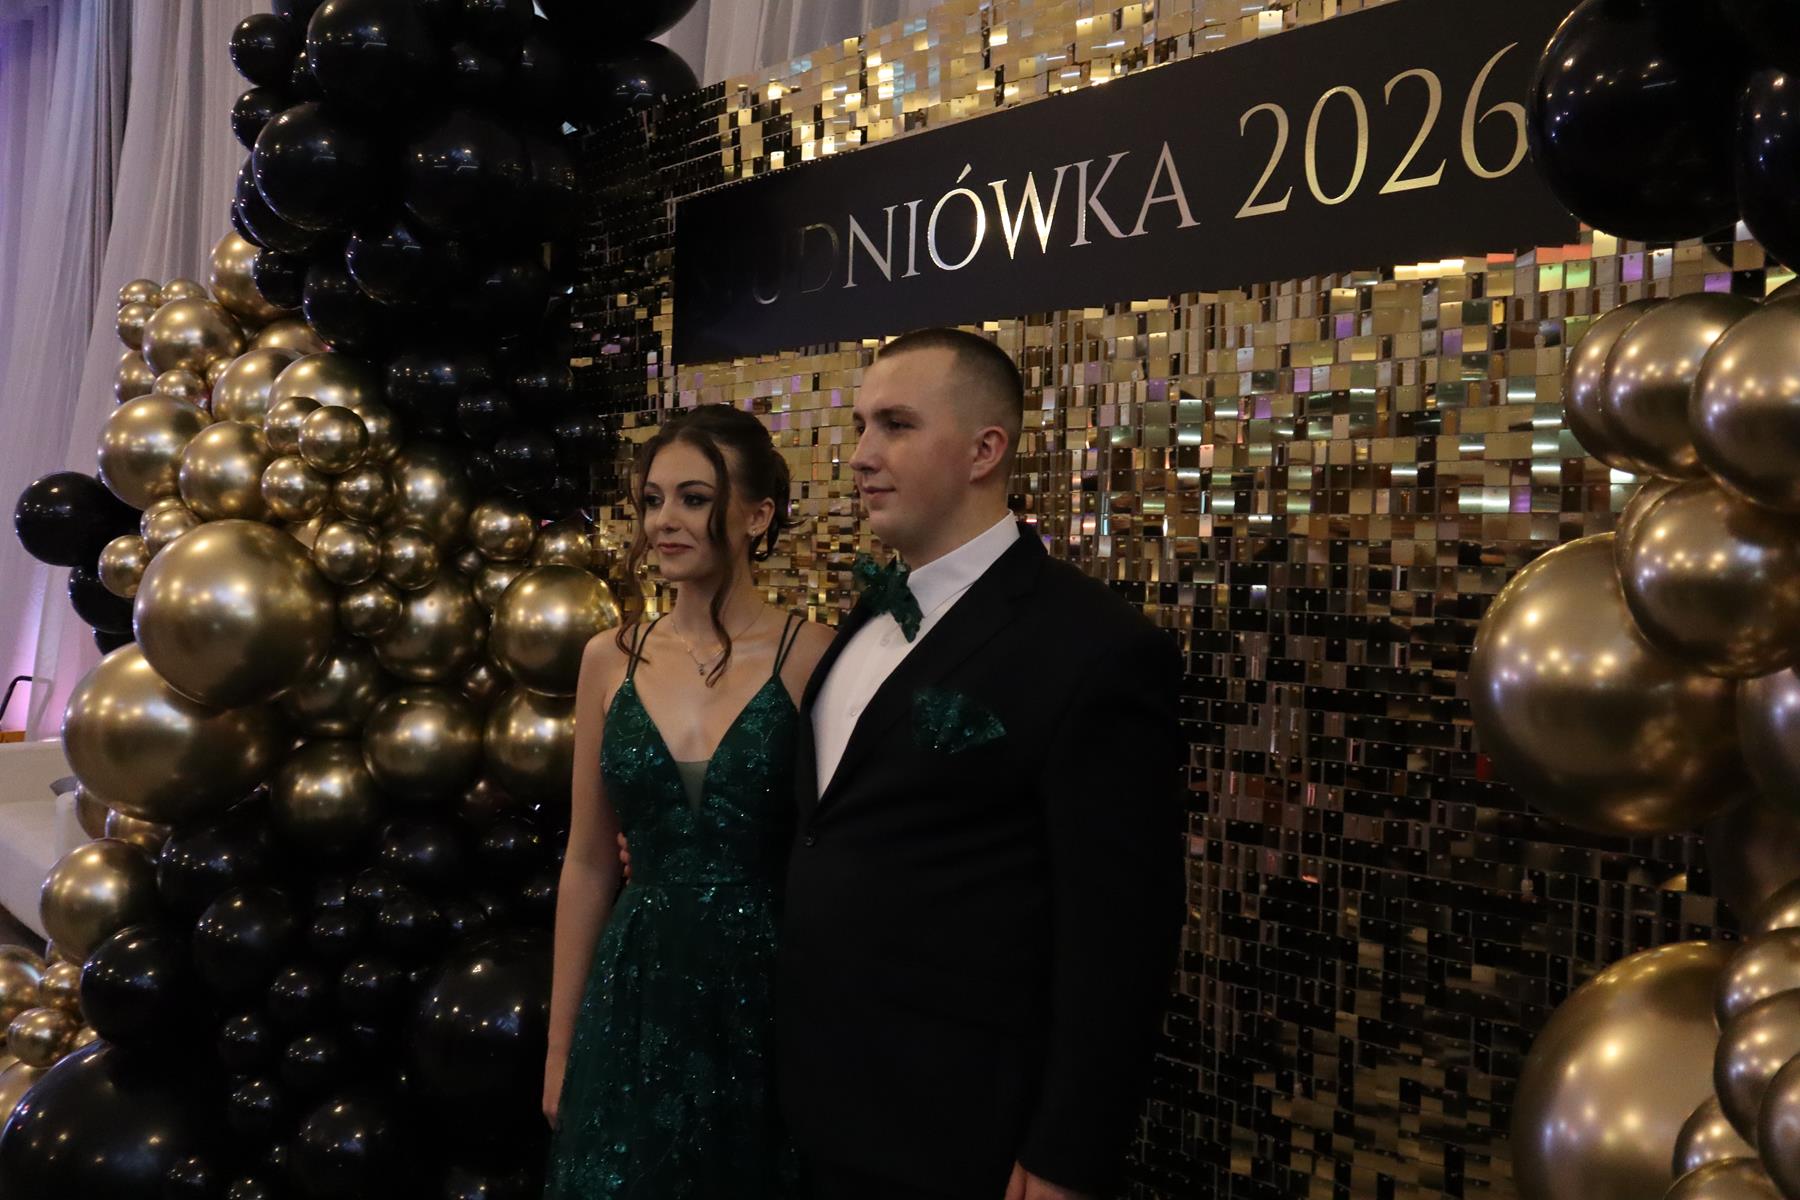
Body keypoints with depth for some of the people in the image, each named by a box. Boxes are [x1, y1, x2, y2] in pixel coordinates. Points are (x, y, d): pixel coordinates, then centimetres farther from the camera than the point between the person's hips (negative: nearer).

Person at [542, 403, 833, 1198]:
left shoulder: (810, 657, -10)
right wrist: (560, 1043, 10)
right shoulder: (612, 659, 2)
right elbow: (589, 862, 7)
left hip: (764, 1001, -3)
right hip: (635, 1000, 3)